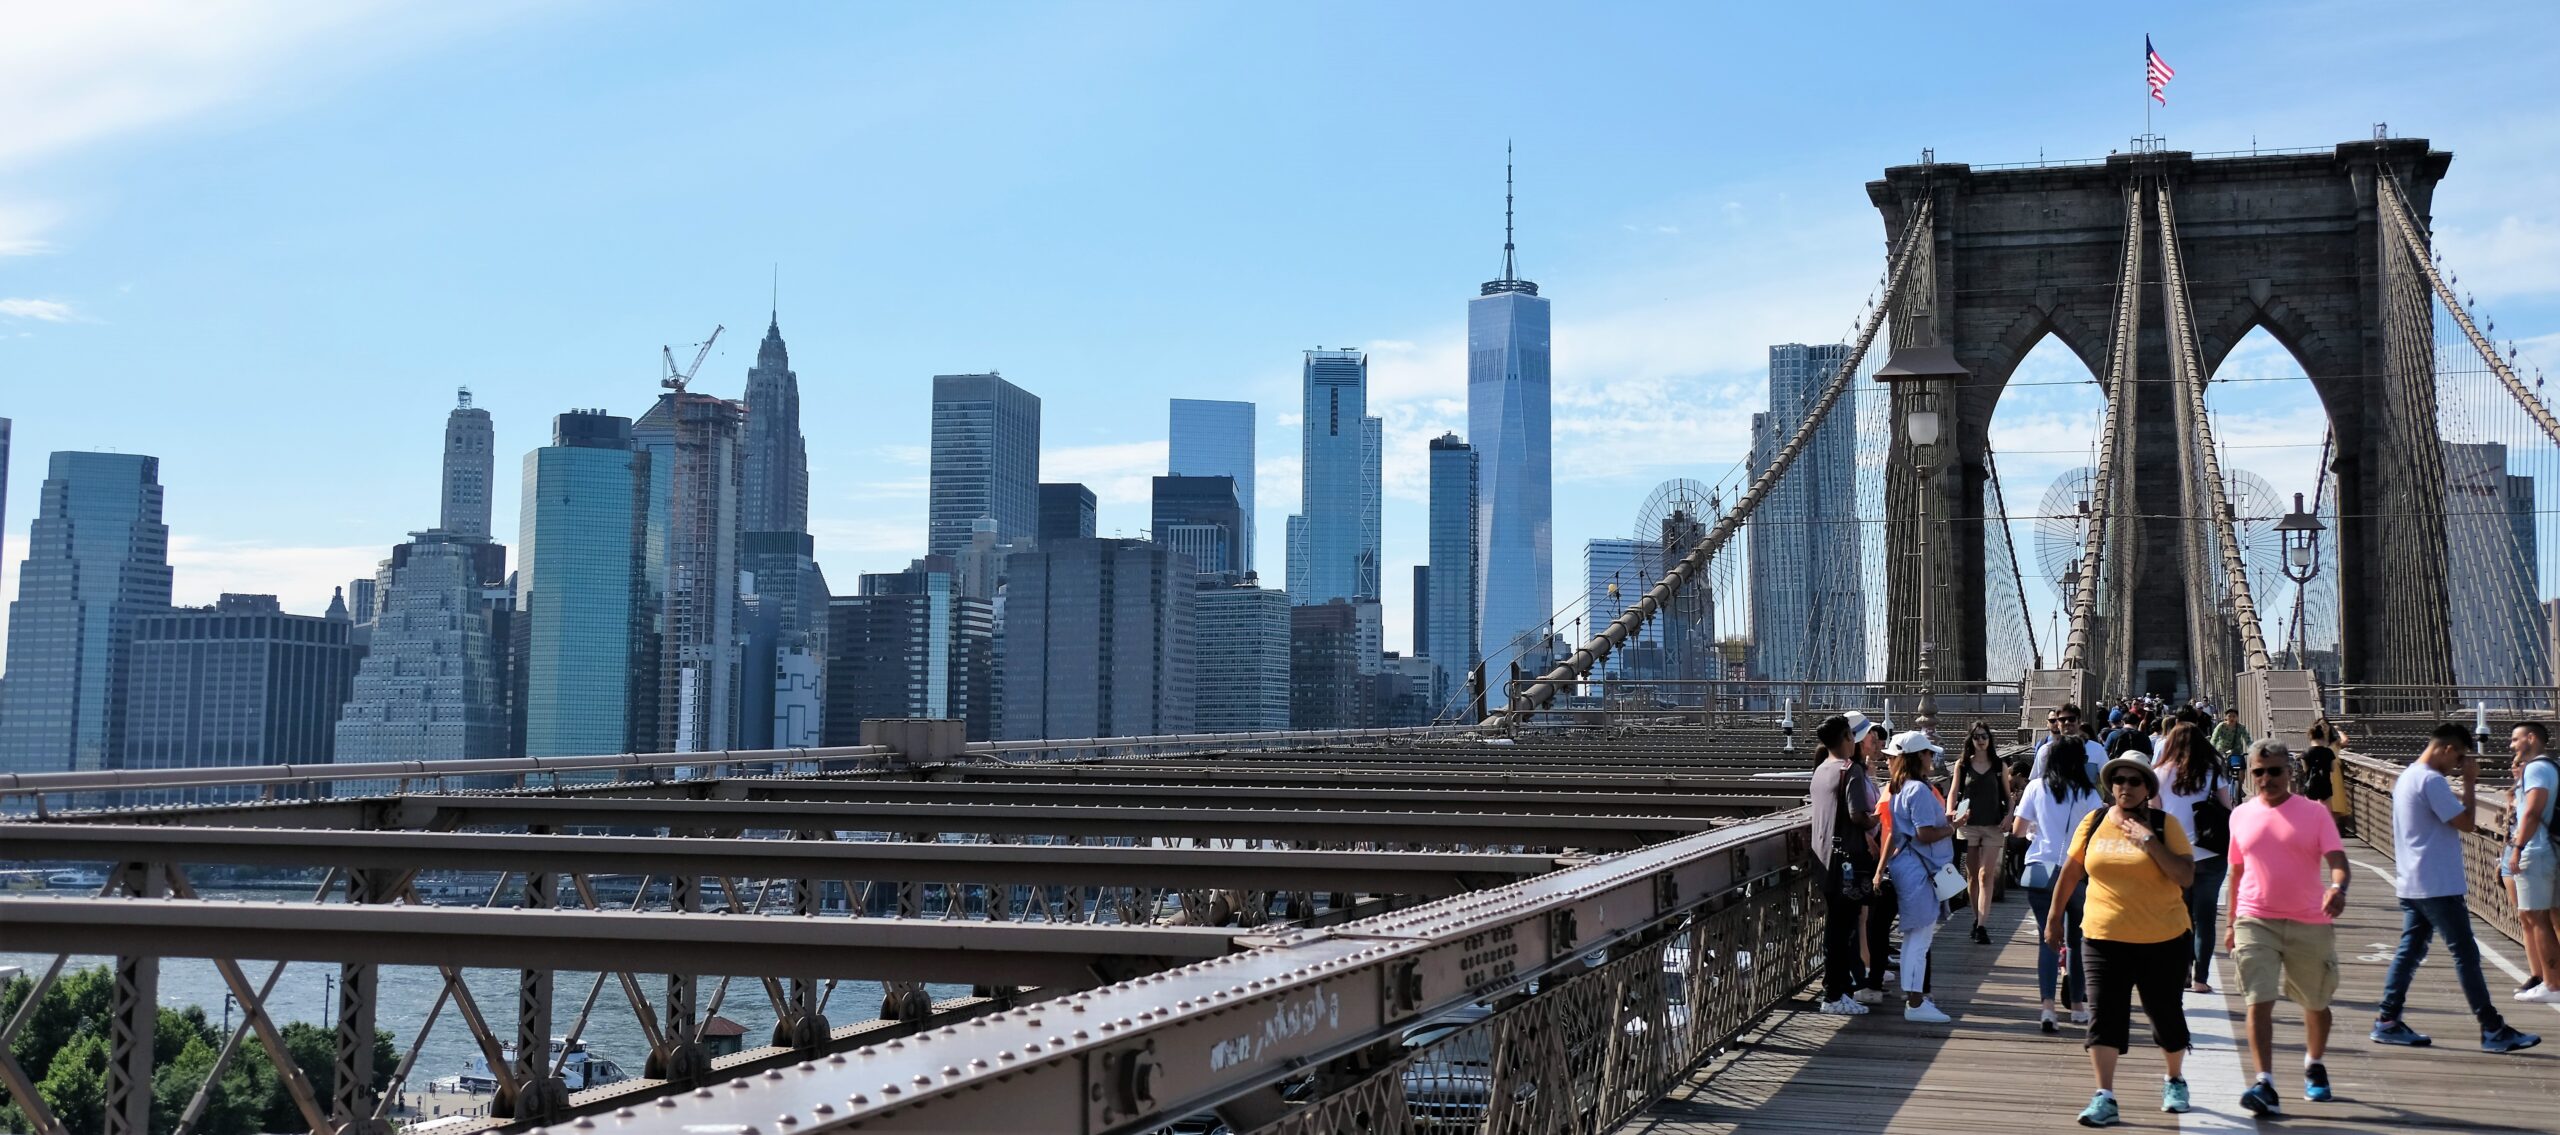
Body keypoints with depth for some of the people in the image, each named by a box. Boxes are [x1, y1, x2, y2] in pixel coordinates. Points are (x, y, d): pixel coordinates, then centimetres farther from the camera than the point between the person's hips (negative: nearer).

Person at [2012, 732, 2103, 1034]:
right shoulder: (2088, 794, -3)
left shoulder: (2036, 787, 0)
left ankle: (2048, 1007, -13)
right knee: (2077, 940, 14)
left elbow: (2017, 828, 3)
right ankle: (2076, 1005, 24)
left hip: (2039, 870, 0)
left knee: (2047, 938, 1)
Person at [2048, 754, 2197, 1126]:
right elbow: (2071, 871, 12)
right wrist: (2055, 916, 14)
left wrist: (2149, 842, -21)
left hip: (2163, 939, -1)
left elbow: (2186, 876, -15)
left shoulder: (2165, 825, -5)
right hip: (2104, 937, 2)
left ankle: (2175, 1081, 37)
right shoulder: (2094, 823, 3)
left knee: (2166, 1013, 12)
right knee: (2103, 1015, -5)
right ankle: (2104, 1098, -3)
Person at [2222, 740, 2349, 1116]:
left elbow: (2336, 858, -13)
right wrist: (2231, 923, 17)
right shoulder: (2241, 815, 6)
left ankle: (2314, 1066, 41)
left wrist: (2338, 887, -36)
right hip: (2256, 922, 1)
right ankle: (2265, 1085, -18)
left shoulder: (2315, 813, -3)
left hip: (2310, 923, -1)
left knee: (2315, 1003, 15)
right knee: (2258, 1002, -13)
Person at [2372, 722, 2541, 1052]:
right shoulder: (2431, 780, -17)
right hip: (2438, 886, -10)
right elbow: (2465, 822, -16)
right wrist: (2470, 781, -10)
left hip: (2412, 885, 10)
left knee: (2409, 950, 10)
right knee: (2466, 954, -3)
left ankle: (2387, 1022, 9)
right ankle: (2493, 1030, 1)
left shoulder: (2407, 776, 14)